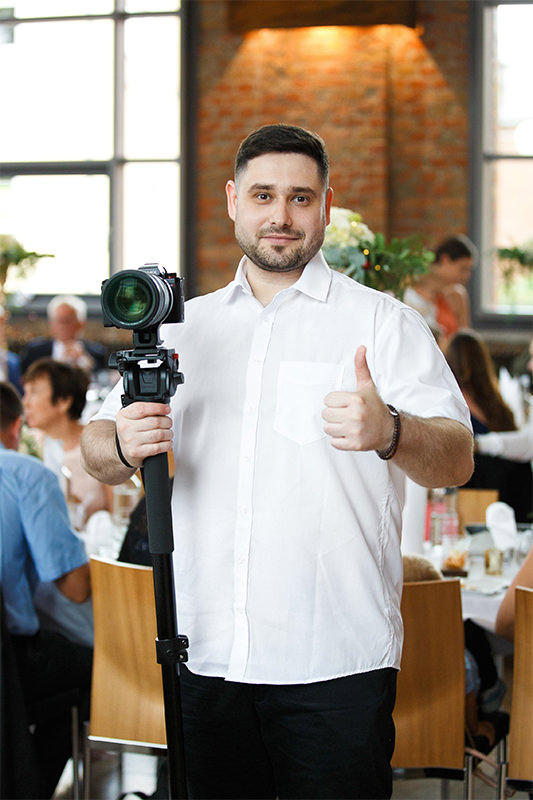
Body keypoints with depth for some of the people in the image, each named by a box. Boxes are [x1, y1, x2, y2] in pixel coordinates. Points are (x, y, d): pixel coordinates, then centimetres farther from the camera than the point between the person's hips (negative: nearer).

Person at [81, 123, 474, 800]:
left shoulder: (381, 320, 1)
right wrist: (124, 446, -12)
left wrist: (389, 433, -31)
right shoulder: (184, 326, 14)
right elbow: (97, 450, 13)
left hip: (337, 663, -3)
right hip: (207, 656, 4)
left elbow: (456, 460, -9)